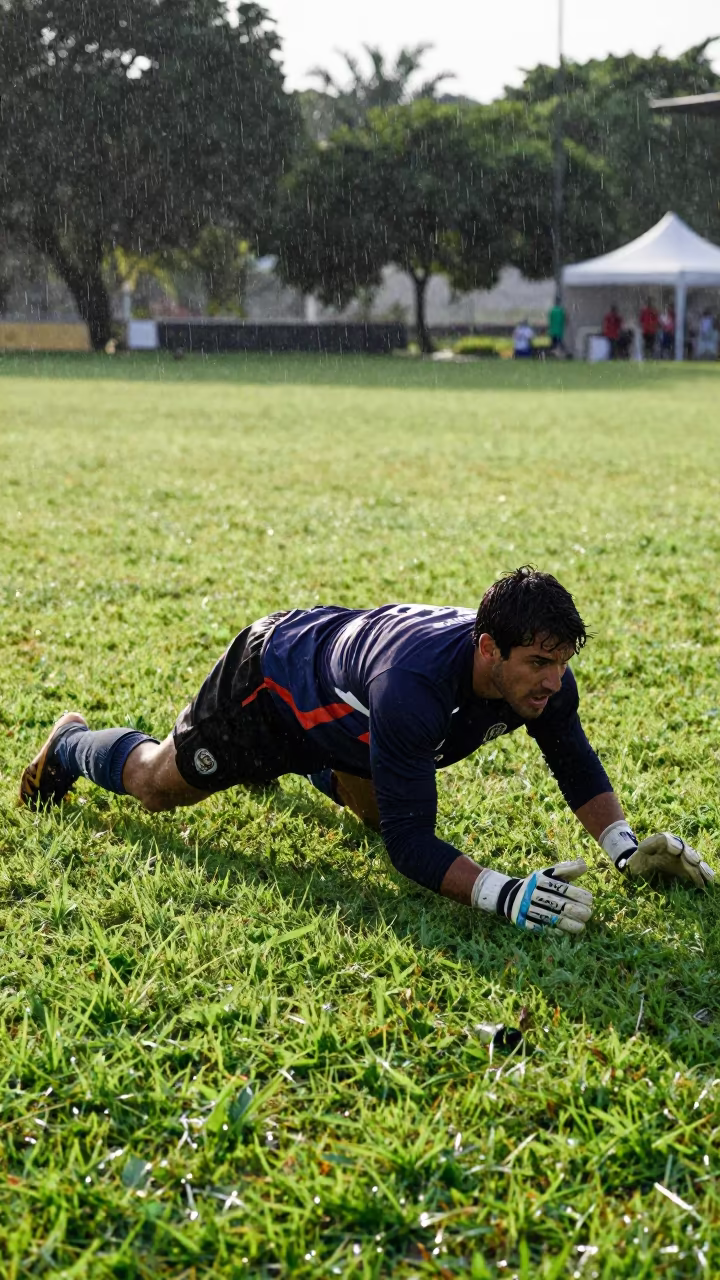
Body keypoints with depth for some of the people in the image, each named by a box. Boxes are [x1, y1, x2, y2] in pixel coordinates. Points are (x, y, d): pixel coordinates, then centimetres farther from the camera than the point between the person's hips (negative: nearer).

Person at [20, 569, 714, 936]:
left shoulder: (542, 674, -28)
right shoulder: (415, 683, -49)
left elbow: (575, 763, -9)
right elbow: (409, 842, -46)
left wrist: (625, 847, -23)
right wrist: (501, 893, -58)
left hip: (337, 702, 6)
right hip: (267, 677, -6)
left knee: (376, 803, 32)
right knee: (158, 785, 19)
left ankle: (299, 761, 57)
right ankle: (70, 746, 50)